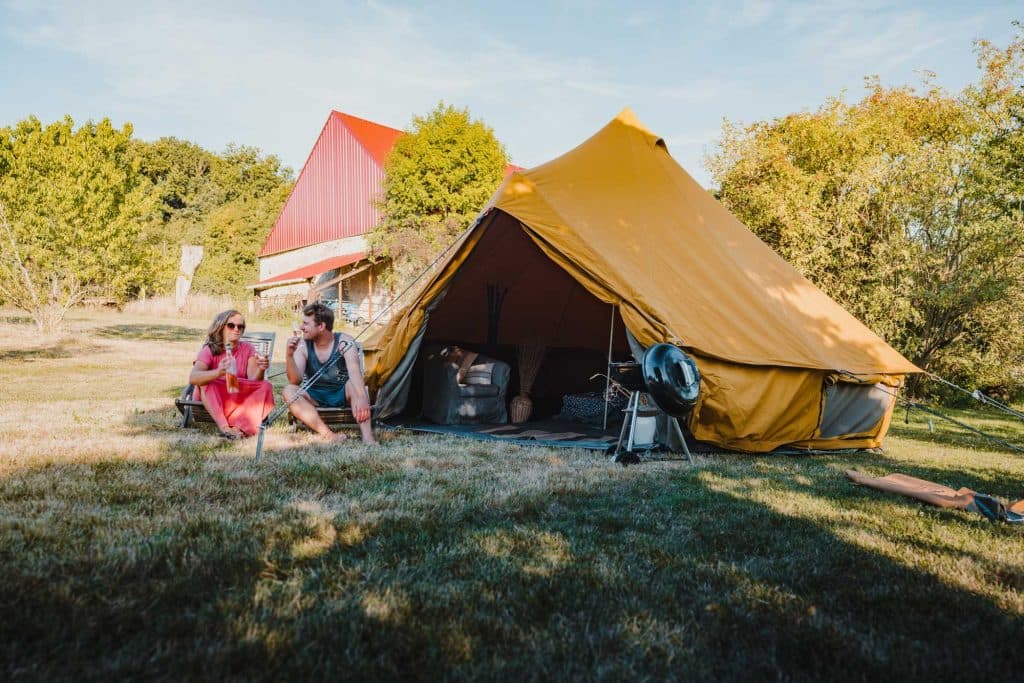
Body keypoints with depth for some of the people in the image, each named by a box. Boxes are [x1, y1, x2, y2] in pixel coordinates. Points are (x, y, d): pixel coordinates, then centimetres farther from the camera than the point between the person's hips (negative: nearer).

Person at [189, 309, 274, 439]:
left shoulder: (248, 349, -4)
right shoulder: (209, 350, -12)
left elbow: (253, 379, -18)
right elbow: (193, 378, -30)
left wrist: (260, 370, -43)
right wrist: (218, 372, -51)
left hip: (240, 402, 2)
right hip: (213, 400, -2)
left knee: (266, 387, -24)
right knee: (206, 382, -31)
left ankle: (240, 427, -37)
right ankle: (224, 427, -43)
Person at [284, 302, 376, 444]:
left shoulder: (344, 343, -18)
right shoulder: (302, 345, -8)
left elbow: (355, 372, -37)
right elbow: (295, 381, -17)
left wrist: (361, 398, -56)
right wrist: (289, 356, -35)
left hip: (343, 394, -3)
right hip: (316, 397, 3)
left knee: (354, 385, -35)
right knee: (289, 391, -25)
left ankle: (367, 437, -47)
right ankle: (330, 436, -38)